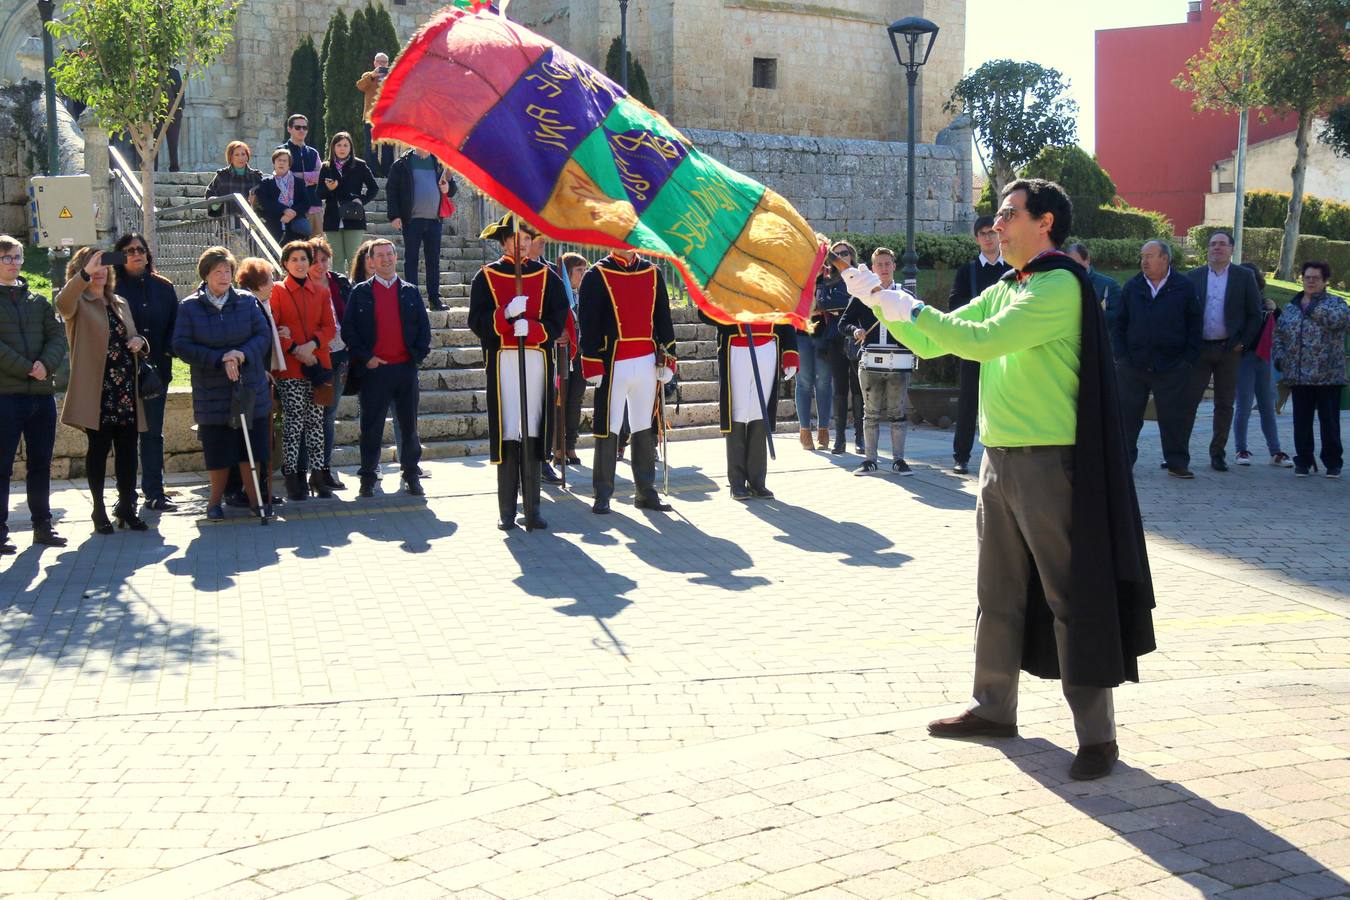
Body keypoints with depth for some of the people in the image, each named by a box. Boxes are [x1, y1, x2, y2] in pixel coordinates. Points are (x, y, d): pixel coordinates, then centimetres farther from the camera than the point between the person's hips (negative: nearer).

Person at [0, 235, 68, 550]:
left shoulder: (38, 302, 15)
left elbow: (58, 337, 6)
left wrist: (46, 364, -12)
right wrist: (28, 369, -15)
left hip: (42, 393, 5)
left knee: (41, 464, 10)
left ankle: (42, 525, 18)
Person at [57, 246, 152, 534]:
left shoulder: (120, 304, 19)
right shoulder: (78, 305, -1)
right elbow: (62, 303, -26)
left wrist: (140, 342, 3)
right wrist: (84, 275, -41)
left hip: (126, 392, 5)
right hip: (96, 392, -5)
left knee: (127, 450, 4)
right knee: (98, 448, -1)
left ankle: (126, 507, 14)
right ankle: (99, 512, 7)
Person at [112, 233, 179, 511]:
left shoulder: (163, 287, 8)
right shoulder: (113, 287, -2)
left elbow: (175, 323, 9)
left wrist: (167, 352, -4)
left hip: (157, 369, 3)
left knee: (153, 432, 7)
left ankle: (154, 492, 12)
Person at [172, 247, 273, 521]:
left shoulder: (247, 301, 4)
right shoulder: (189, 307, -1)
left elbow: (264, 335, -1)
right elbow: (181, 346, -7)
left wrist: (242, 354, -20)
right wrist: (220, 360, -16)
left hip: (250, 389, 1)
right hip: (211, 392, -1)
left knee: (251, 448, 2)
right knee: (219, 450, 4)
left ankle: (254, 497, 13)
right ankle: (215, 500, 19)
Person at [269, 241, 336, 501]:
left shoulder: (321, 292, 12)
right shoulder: (277, 291, 2)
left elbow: (330, 327, 6)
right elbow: (272, 328, -4)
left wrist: (312, 344, -12)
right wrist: (295, 349, -13)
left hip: (318, 363, 3)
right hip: (290, 368, -3)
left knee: (316, 421, 5)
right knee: (293, 422, -5)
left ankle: (317, 474, 10)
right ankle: (291, 475, 1)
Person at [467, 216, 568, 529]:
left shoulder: (546, 275, 11)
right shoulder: (486, 276, 7)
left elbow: (558, 319, 3)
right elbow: (477, 321, 0)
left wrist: (532, 328, -15)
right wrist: (506, 313, -18)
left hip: (537, 359, 1)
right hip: (502, 361, -1)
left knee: (533, 434, 1)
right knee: (506, 435, -4)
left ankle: (532, 508, 7)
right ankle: (507, 511, 3)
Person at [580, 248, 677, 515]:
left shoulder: (653, 273, 11)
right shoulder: (596, 276, -2)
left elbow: (663, 319, 13)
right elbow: (588, 323, -6)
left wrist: (667, 361, 7)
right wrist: (593, 367, -11)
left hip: (647, 364, 4)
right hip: (612, 365, -4)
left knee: (645, 428, 9)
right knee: (608, 428, 0)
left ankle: (646, 491, 17)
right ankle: (603, 494, 8)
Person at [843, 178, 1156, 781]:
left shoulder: (1059, 286, -13)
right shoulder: (1003, 291, 15)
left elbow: (984, 341, -24)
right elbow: (930, 343, 17)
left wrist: (912, 309, -14)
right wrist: (877, 297, 6)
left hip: (1049, 461, -9)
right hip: (999, 459, 9)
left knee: (1071, 596, -4)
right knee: (998, 592, 16)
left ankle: (1097, 734, 3)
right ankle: (993, 708, 29)